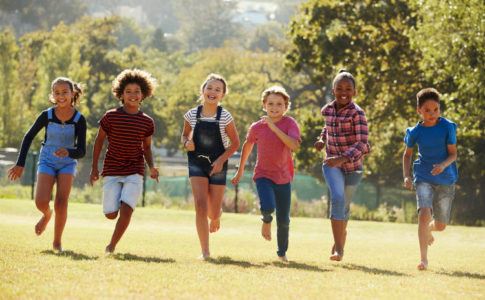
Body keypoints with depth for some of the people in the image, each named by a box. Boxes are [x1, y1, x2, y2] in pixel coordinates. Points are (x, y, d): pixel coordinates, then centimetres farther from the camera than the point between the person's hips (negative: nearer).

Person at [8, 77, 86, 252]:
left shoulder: (79, 119, -14)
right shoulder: (47, 116, -12)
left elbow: (81, 151, -15)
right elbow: (28, 137, -1)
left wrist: (68, 152, -37)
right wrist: (20, 164, -4)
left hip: (67, 163, 0)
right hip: (47, 162, 0)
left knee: (61, 203, -13)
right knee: (41, 202, -17)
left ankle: (57, 241, 5)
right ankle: (47, 215, 21)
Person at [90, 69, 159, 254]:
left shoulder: (147, 122, 0)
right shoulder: (110, 117, -5)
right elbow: (99, 141, 5)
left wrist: (151, 167, -3)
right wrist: (94, 168, 5)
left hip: (135, 172, 0)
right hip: (112, 171, 0)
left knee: (126, 210, -17)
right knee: (111, 214, -4)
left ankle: (112, 246, 1)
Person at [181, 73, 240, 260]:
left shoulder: (225, 117, -11)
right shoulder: (191, 115, -5)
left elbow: (235, 143, -2)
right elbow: (185, 135, 12)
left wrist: (221, 160, -15)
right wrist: (186, 143, -11)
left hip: (217, 165, 0)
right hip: (197, 163, 1)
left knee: (213, 212, 6)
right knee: (200, 205, -16)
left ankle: (216, 217, 47)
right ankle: (205, 251, -11)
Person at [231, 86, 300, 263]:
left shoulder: (290, 124, -9)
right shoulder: (257, 127, -4)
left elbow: (294, 145, -26)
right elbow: (247, 146, 14)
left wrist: (274, 128, -27)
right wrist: (240, 170, 20)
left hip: (283, 177, 1)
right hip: (263, 175, -1)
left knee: (283, 220, 6)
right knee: (268, 207, -27)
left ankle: (282, 253, 29)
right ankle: (266, 221, 10)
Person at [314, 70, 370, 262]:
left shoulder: (357, 113, -17)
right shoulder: (328, 110, -1)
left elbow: (362, 143, -25)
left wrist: (343, 158, -37)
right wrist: (322, 139, 4)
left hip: (352, 165, -1)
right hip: (332, 163, 1)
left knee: (344, 205, 14)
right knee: (337, 198, -22)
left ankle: (339, 244, 40)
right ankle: (338, 248, -23)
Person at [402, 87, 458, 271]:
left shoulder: (447, 127, -10)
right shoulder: (415, 132, -5)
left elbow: (453, 153, -7)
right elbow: (407, 154, 10)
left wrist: (443, 165, -28)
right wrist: (406, 176, -4)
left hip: (445, 179, 1)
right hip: (423, 177, -1)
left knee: (440, 225, 9)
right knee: (424, 213, -24)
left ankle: (428, 230, 48)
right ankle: (424, 259, -20)